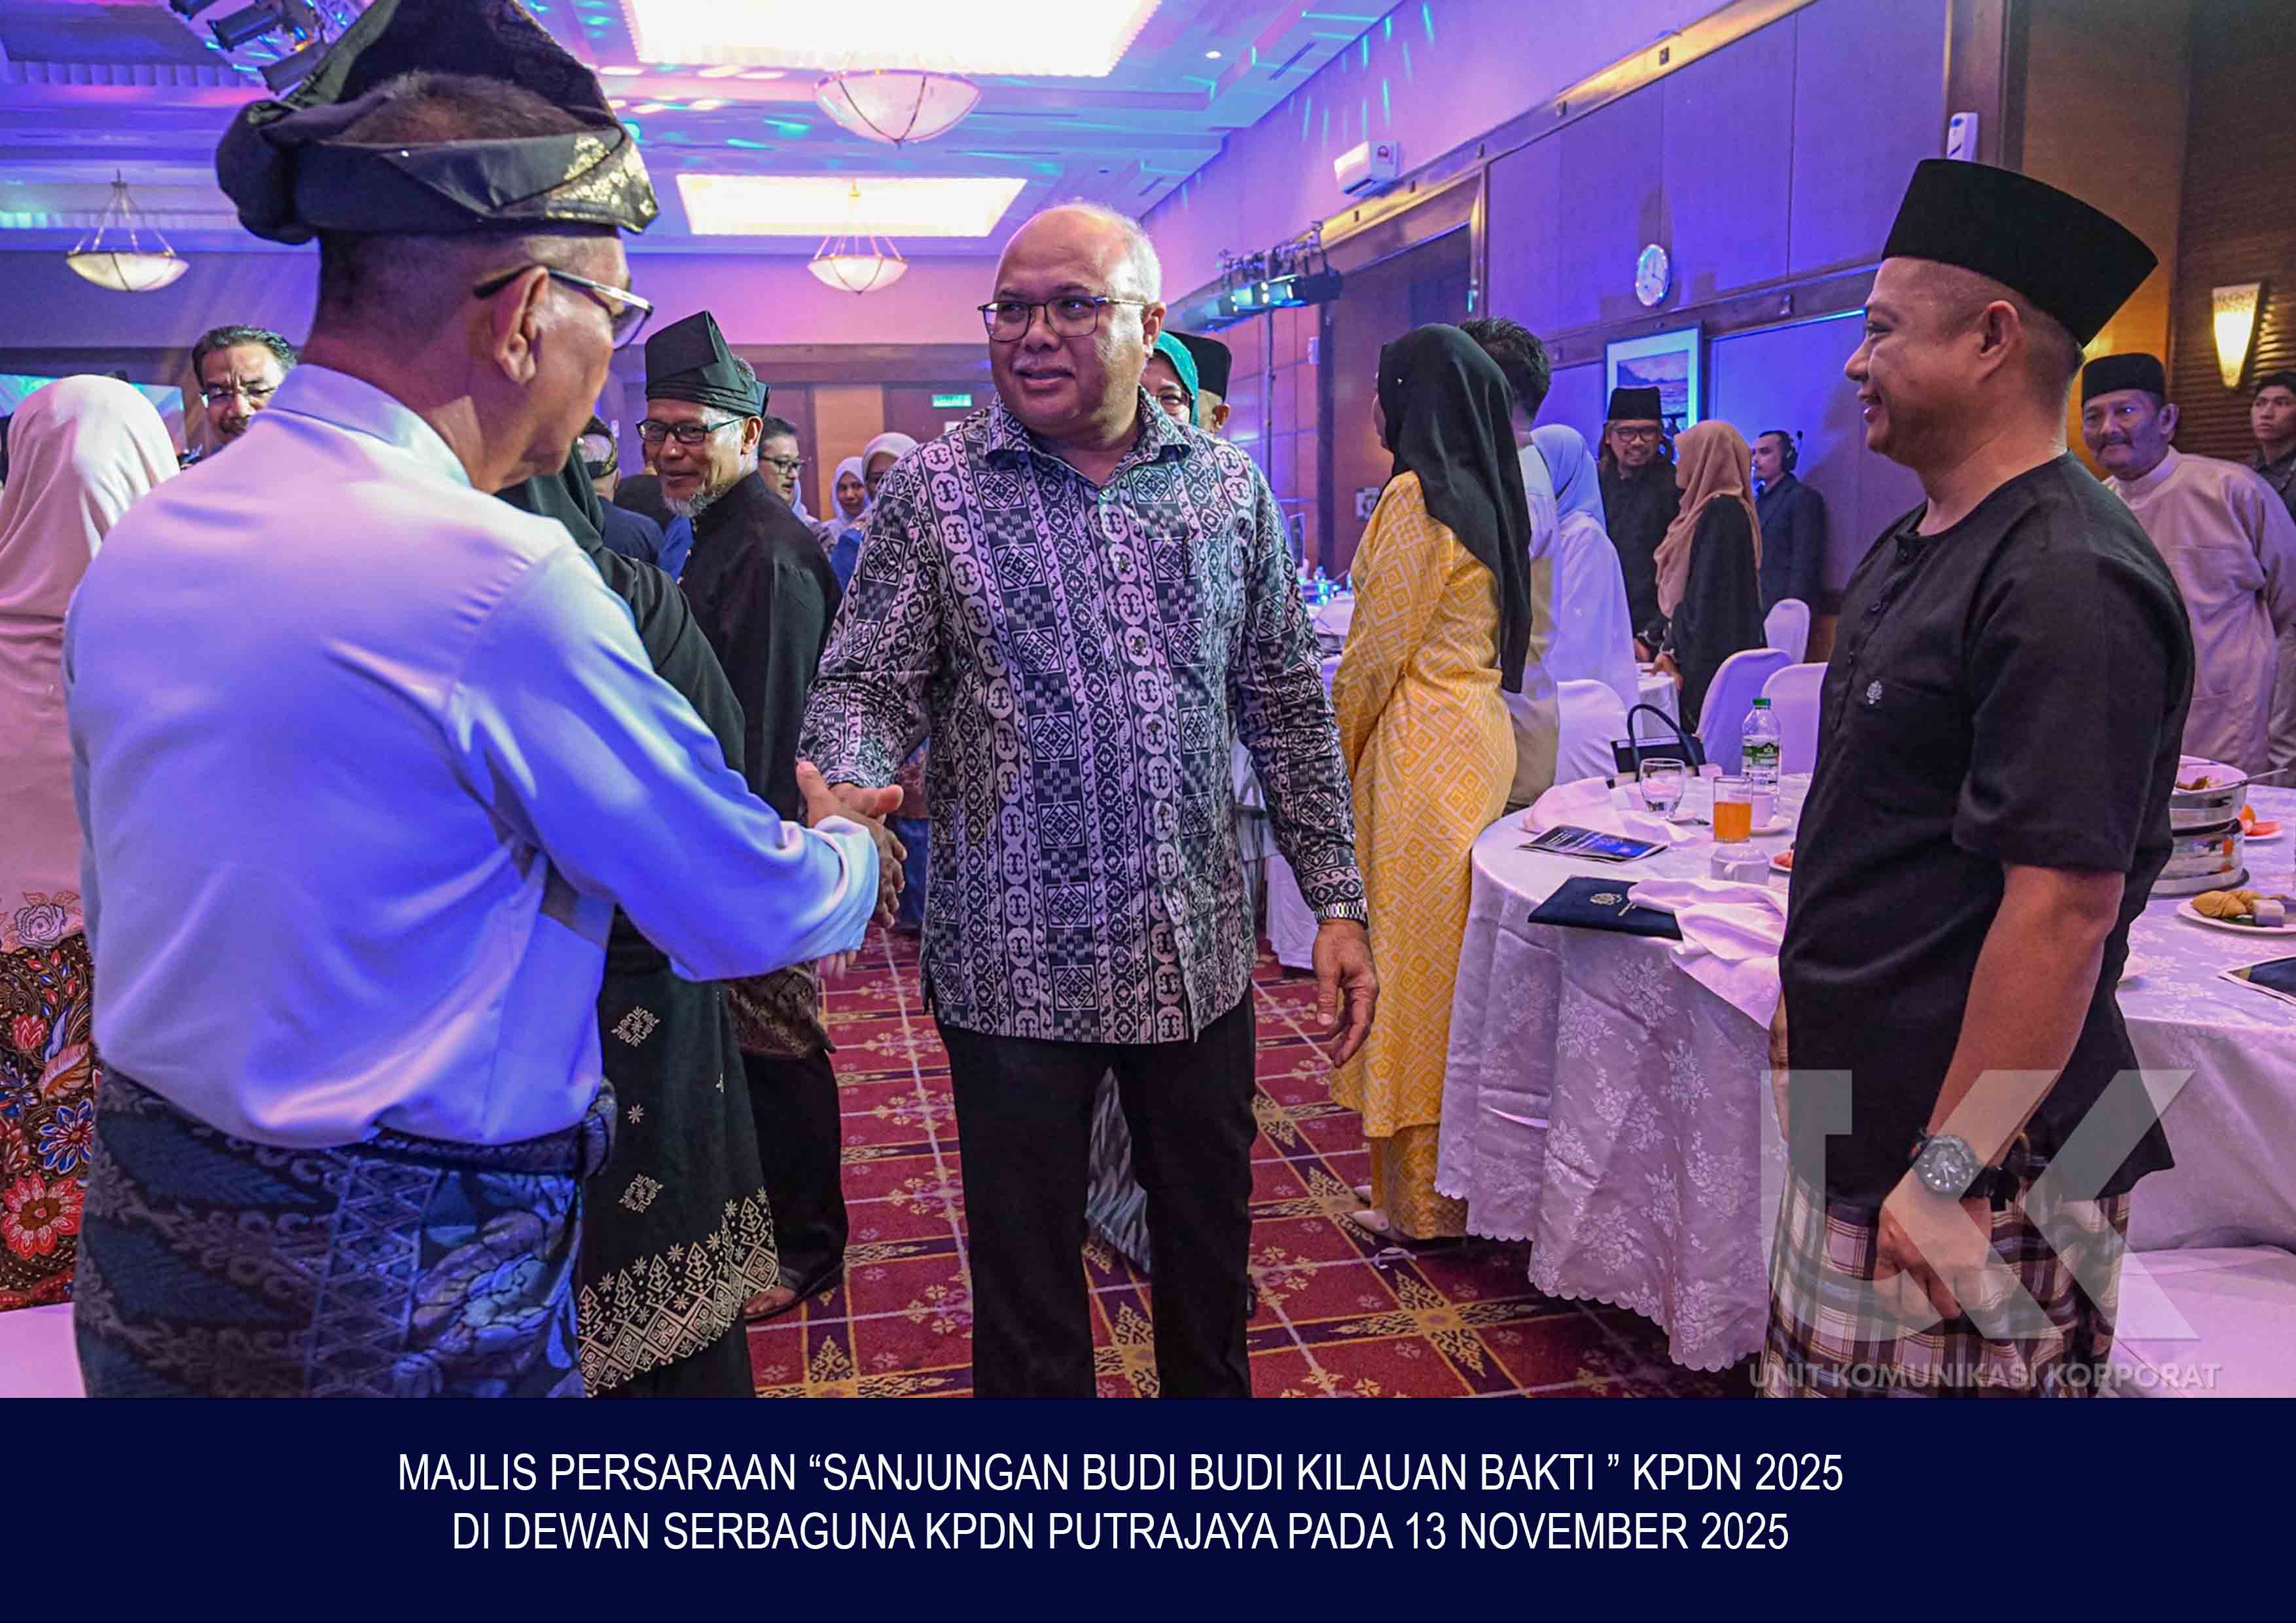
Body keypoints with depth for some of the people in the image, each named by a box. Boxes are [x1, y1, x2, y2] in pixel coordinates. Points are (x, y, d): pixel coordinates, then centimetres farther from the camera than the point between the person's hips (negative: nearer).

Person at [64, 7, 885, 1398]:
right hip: (404, 1307, -7)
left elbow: (124, 916, 13)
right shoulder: (504, 578, -24)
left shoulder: (132, 552, 0)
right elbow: (753, 913, -13)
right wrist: (857, 852, 7)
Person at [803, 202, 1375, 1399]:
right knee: (1027, 1274, 12)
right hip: (1013, 960, -2)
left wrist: (1336, 898, 3)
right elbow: (867, 686, -5)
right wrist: (850, 793, -28)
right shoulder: (933, 489, -3)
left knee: (1209, 1236, 20)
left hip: (1196, 949, 3)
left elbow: (1284, 703, 7)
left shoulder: (1226, 486, 3)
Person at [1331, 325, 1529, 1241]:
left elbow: (1376, 651, -15)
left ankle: (1422, 1196, 11)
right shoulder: (1487, 496, 12)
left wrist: (1337, 754, -3)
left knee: (1413, 956, 0)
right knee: (1456, 958, 15)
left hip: (1422, 748, -9)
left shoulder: (1416, 497, -15)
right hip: (1482, 729, 9)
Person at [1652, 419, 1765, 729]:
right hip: (1701, 655, 9)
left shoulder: (1721, 512, -13)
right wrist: (1671, 648, 14)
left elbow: (1711, 594, -18)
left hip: (1712, 659, -9)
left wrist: (1675, 652, -17)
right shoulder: (1710, 508, 15)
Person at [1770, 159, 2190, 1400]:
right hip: (1862, 1124, 9)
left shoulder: (2067, 585, -20)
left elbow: (2065, 906, -25)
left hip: (1975, 1162, -9)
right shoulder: (1912, 550, 11)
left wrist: (1952, 1169, -23)